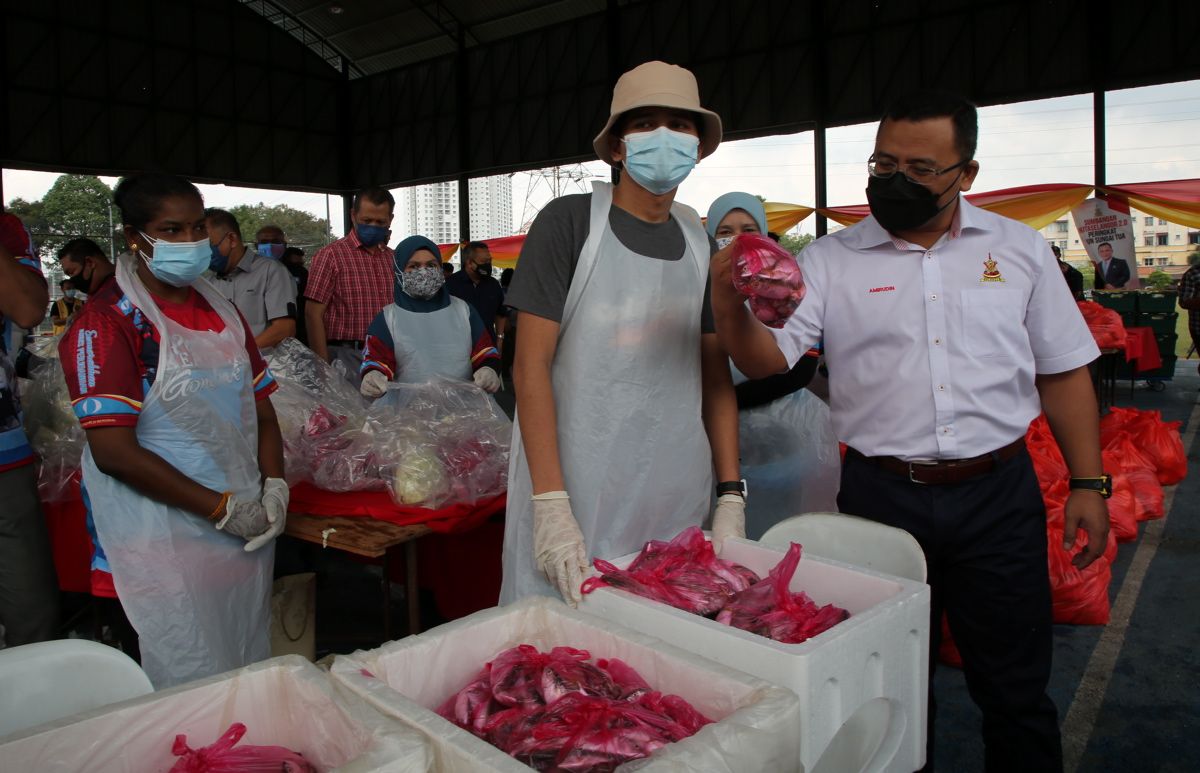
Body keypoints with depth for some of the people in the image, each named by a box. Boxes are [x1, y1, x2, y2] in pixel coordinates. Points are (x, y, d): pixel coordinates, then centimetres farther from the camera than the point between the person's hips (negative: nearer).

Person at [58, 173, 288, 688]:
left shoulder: (222, 311, 10)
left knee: (252, 678, 16)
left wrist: (274, 487, -3)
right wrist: (223, 508, -16)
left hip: (247, 530, 6)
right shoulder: (108, 322, -11)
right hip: (166, 544, -6)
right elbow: (113, 450, -17)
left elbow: (261, 410, 13)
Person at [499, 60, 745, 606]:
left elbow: (716, 376, 11)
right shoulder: (568, 223, -5)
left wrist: (731, 497, 4)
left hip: (677, 501, 4)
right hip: (571, 496, -4)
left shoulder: (701, 245, 9)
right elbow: (531, 365, -10)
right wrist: (551, 504, -17)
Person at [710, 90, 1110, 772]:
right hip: (882, 496, 0)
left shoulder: (1019, 248, 5)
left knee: (1016, 690, 13)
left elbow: (1063, 372, 8)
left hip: (999, 493, 1)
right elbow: (767, 358, -11)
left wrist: (1089, 484, 4)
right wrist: (731, 302, -30)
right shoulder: (831, 260, -1)